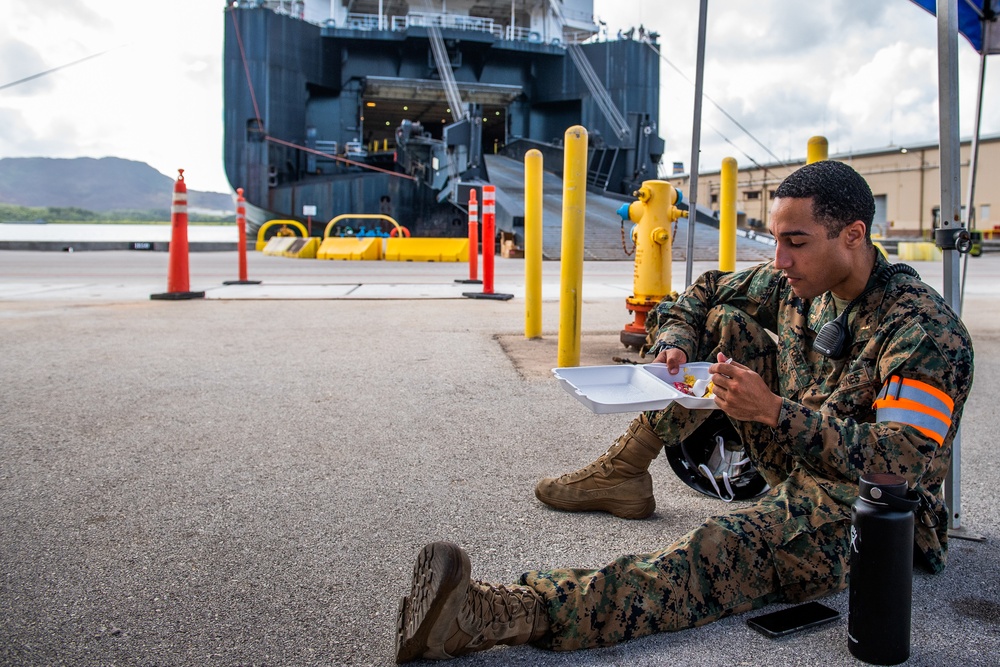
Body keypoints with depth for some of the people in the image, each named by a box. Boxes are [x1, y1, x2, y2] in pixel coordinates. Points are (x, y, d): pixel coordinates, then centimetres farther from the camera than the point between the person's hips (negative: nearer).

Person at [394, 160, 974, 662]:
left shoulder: (925, 332, -23)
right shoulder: (798, 281, -1)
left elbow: (905, 463, -32)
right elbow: (706, 293, 12)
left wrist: (773, 411, -40)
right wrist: (674, 347, -10)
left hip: (863, 509, -8)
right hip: (803, 461, 8)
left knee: (719, 551, -37)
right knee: (728, 322, 0)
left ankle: (500, 614, -54)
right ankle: (623, 472, -2)